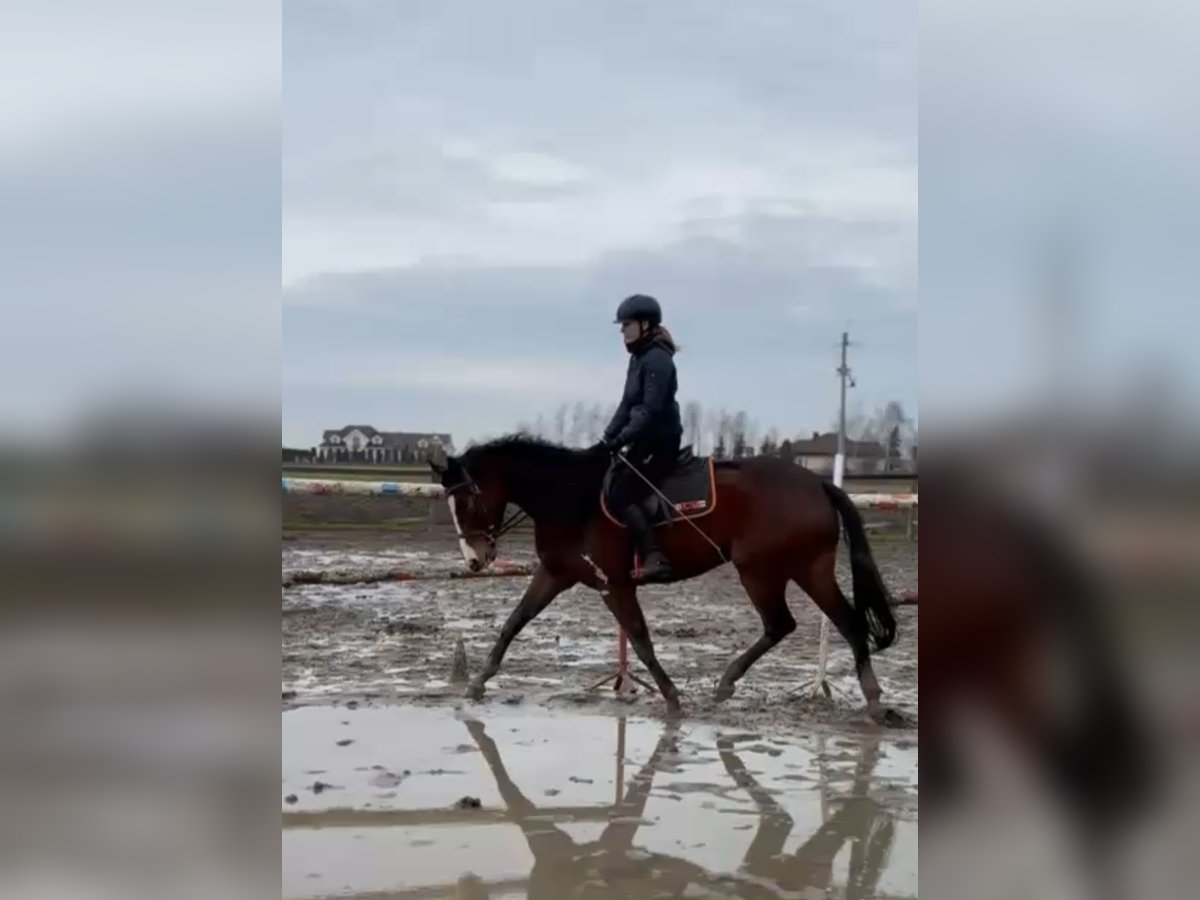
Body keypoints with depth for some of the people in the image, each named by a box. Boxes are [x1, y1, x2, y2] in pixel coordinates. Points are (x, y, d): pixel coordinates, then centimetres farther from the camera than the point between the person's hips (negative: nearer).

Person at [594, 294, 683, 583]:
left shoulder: (657, 359, -16)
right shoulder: (639, 358, 15)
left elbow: (651, 410, -23)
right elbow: (628, 405, 18)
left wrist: (622, 439, -24)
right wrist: (608, 438, 10)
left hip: (659, 442, -10)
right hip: (646, 439, 10)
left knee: (620, 494, -18)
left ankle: (655, 558, -26)